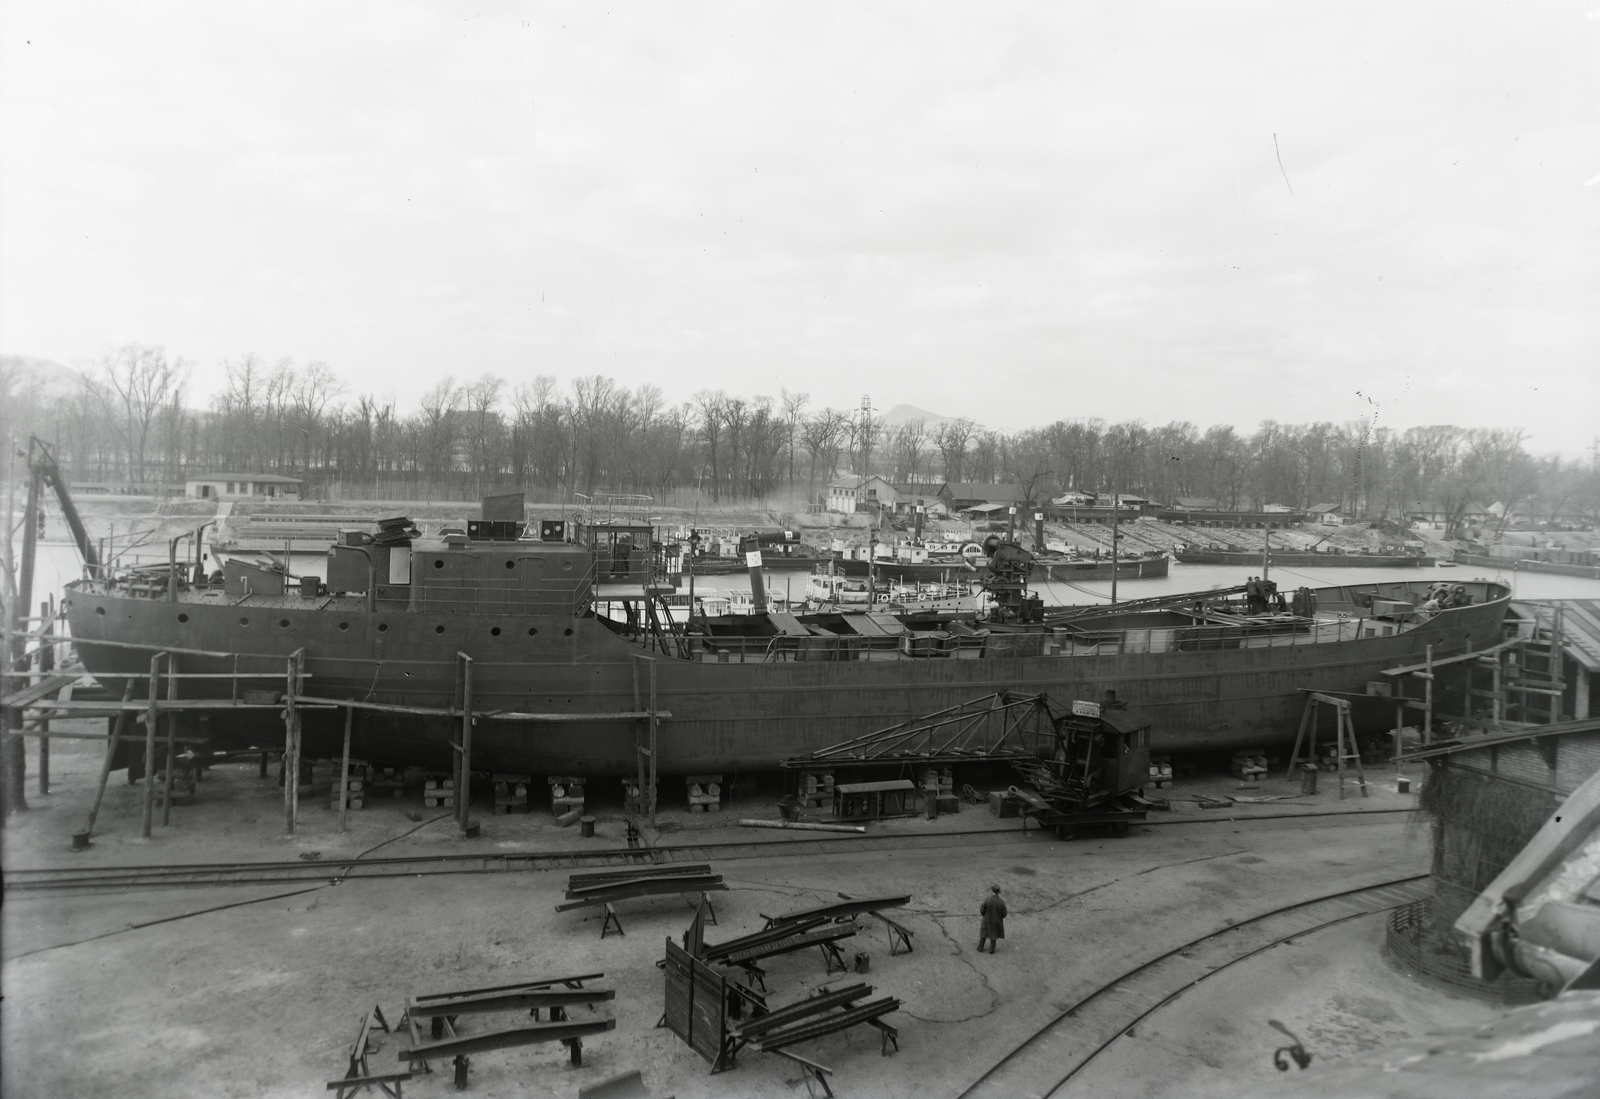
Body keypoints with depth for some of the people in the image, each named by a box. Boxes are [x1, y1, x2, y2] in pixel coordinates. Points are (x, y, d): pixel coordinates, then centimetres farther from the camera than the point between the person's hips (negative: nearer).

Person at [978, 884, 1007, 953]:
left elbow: (982, 911, -17)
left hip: (987, 920, 0)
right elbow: (1004, 914, -14)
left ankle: (980, 948, 36)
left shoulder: (987, 899, -27)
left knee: (984, 933, 24)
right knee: (994, 935, 23)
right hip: (996, 921, 0)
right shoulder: (1001, 902, -25)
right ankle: (991, 950, 34)